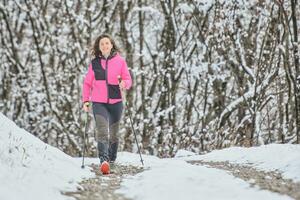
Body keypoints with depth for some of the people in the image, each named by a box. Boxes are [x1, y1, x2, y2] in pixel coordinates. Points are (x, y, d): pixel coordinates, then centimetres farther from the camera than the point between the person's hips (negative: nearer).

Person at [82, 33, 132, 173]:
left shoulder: (120, 61, 3)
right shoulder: (94, 63, 6)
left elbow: (128, 80, 3)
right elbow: (87, 83, 12)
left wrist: (124, 84, -20)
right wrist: (85, 100, 2)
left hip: (116, 102, 1)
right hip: (98, 103, -1)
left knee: (114, 133, 14)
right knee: (102, 131, -18)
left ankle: (112, 159, 31)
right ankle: (103, 160, -28)